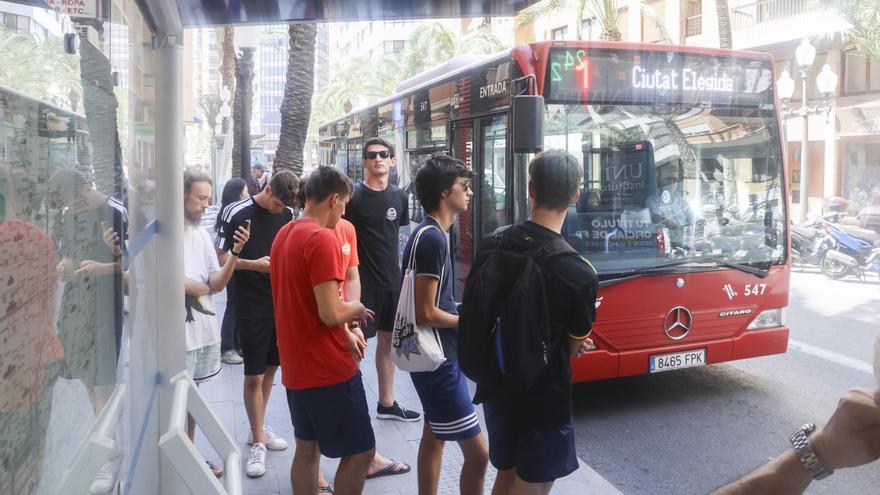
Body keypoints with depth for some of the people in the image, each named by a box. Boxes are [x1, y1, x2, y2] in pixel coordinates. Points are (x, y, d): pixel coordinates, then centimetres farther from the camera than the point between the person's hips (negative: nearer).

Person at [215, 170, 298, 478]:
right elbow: (220, 257, -6)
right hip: (251, 304, -5)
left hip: (281, 299, 5)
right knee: (254, 374, -1)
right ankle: (258, 443, 12)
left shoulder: (288, 214, 3)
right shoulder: (236, 213, -10)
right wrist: (254, 264, -18)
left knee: (270, 367, 15)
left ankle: (259, 427, 32)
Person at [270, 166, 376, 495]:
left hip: (296, 366, 9)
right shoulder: (322, 239, -20)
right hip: (328, 368, -9)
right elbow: (330, 313, -24)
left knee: (307, 448, 17)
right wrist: (356, 308, -4)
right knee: (360, 452, 2)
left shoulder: (284, 234, 10)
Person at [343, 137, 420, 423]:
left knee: (387, 339, 15)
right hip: (362, 281, -6)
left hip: (392, 280, 6)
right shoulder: (354, 196, -10)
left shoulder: (399, 196, 7)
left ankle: (386, 403, 29)